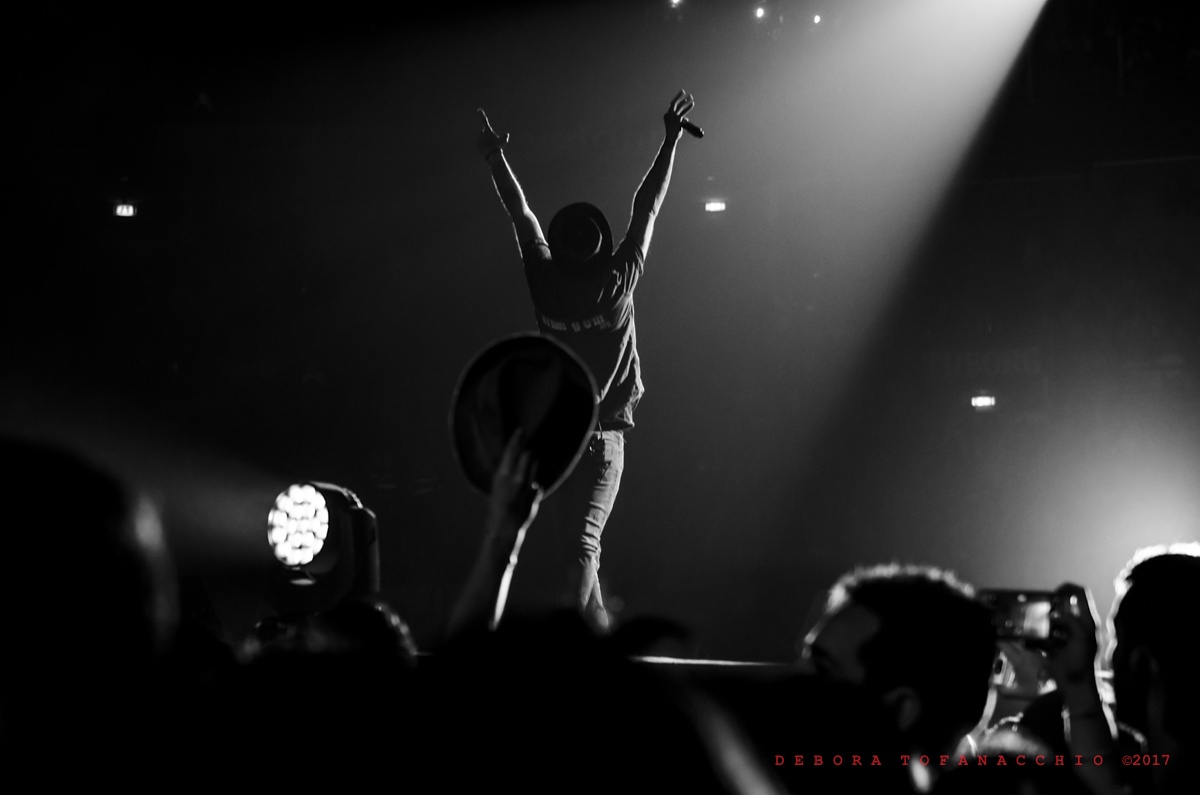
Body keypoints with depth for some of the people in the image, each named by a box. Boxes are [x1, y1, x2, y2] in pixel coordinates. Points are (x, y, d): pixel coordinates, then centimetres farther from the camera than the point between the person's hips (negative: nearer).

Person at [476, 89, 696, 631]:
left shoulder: (544, 281, -3)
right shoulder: (618, 280, -5)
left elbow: (520, 213, 10)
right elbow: (647, 206, 4)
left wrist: (495, 159, 23)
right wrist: (671, 138, 13)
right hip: (603, 437, -2)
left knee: (563, 541, 14)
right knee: (583, 540, -10)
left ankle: (600, 638, 20)